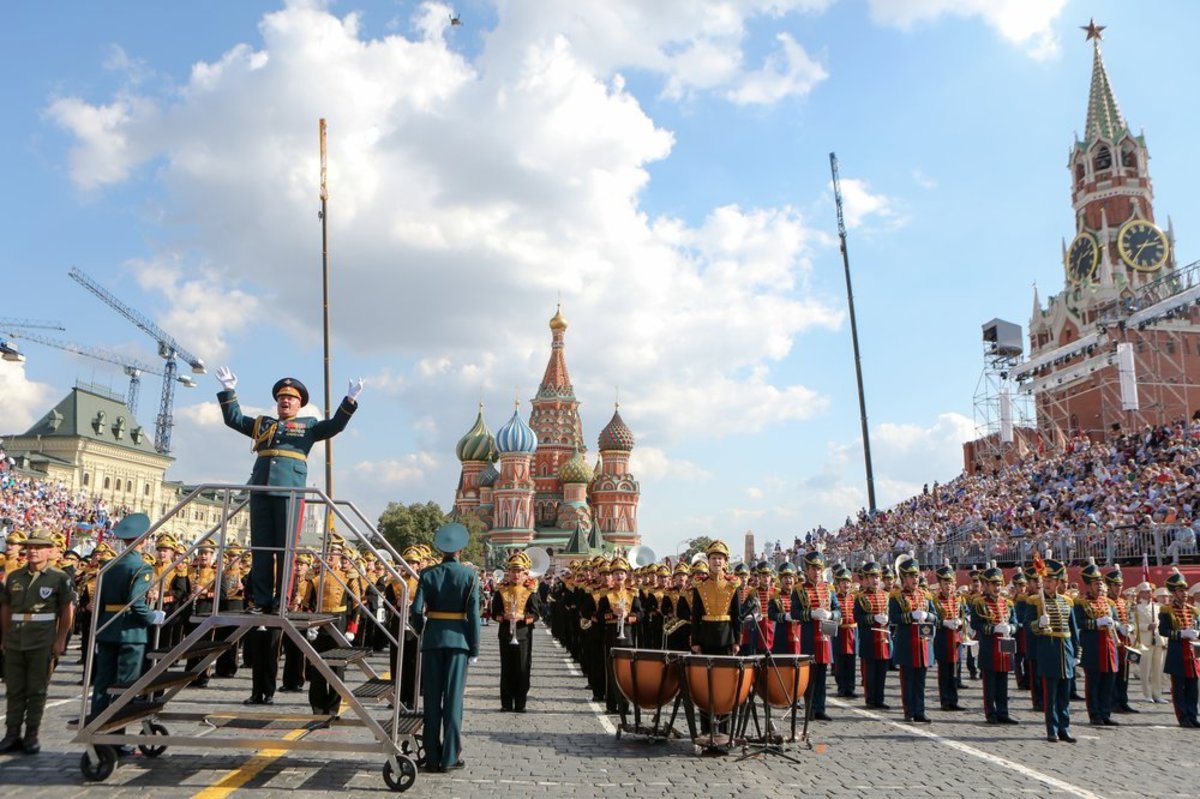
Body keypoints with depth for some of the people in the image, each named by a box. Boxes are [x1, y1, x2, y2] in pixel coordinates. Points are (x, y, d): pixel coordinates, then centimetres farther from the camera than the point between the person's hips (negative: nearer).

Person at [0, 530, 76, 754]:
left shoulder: (59, 578, -3)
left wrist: (61, 639, -7)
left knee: (37, 691, 4)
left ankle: (31, 736, 13)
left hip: (43, 643, -4)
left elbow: (68, 611, -3)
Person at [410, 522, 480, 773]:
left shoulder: (428, 574, -1)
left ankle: (432, 757, 14)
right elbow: (473, 613, -8)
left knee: (432, 698, 9)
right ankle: (450, 757, 7)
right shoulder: (469, 575, -5)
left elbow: (417, 609, -5)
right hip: (458, 639, -1)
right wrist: (474, 648, -2)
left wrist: (420, 630, 15)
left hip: (433, 638, 2)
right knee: (453, 697, 4)